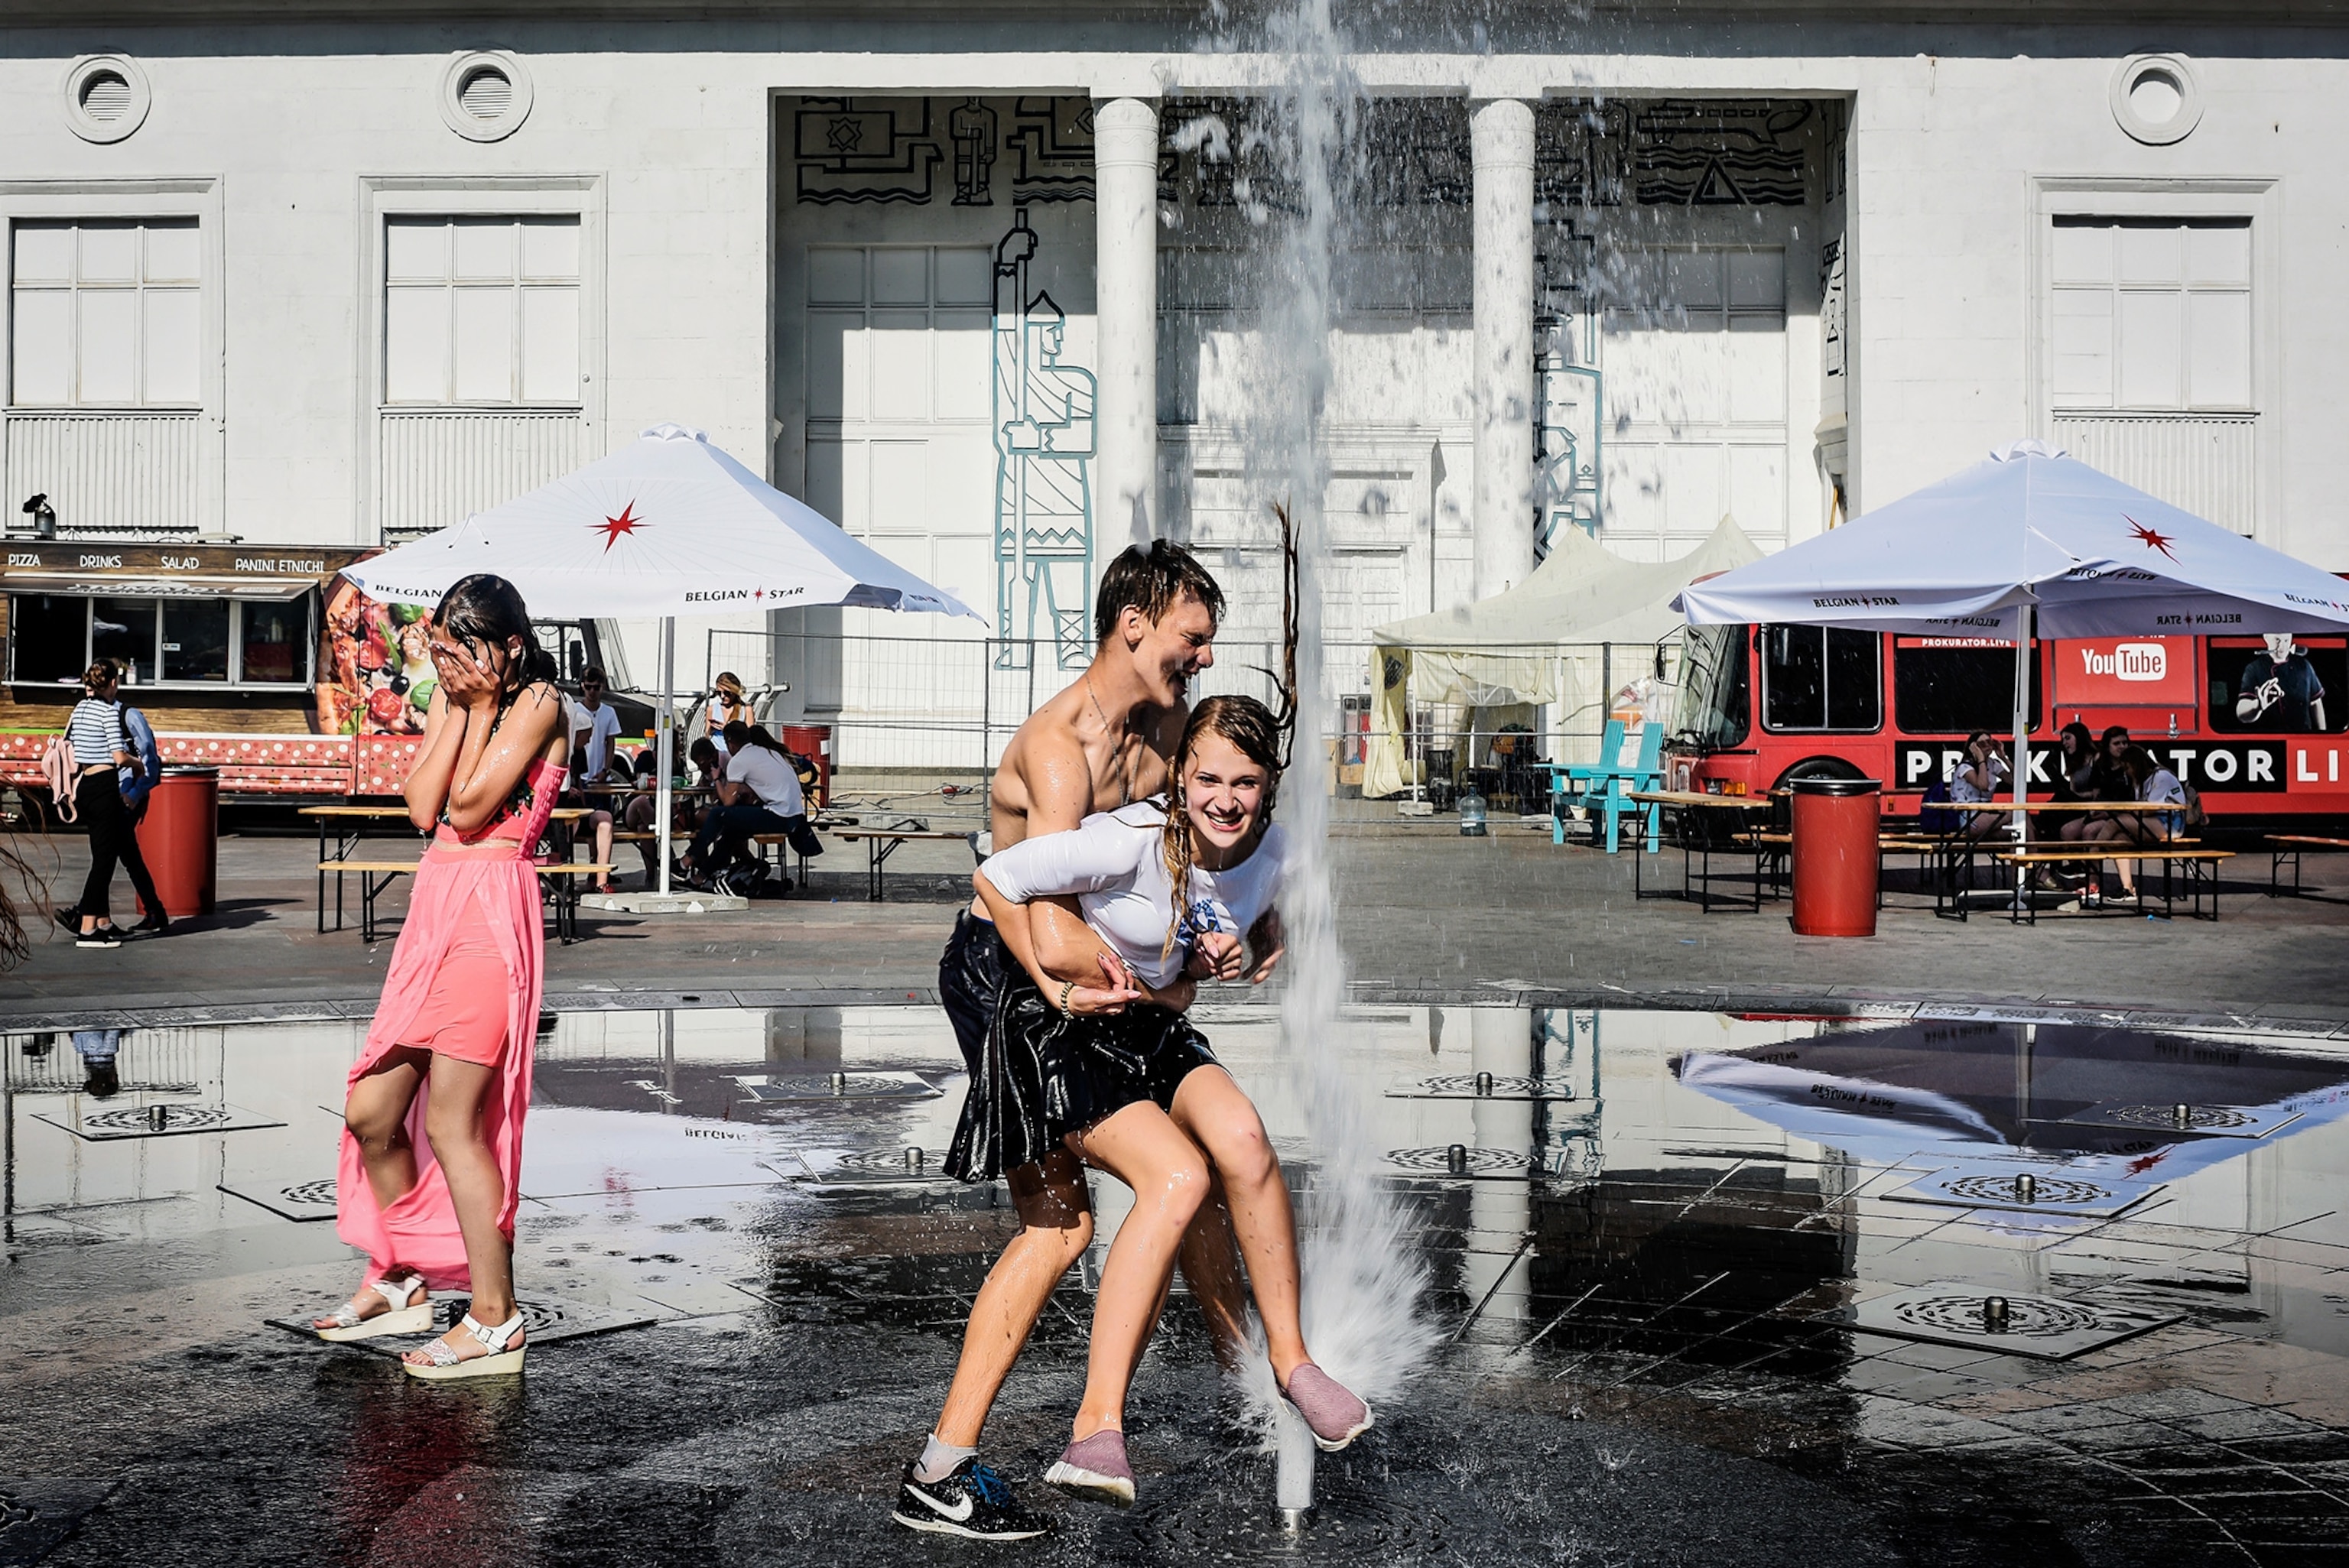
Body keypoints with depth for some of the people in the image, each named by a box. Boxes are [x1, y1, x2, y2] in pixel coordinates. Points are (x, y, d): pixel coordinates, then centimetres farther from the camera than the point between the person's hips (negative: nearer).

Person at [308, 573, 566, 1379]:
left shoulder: (538, 703, -7)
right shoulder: (454, 699, 15)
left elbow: (469, 808, -14)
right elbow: (423, 807, 2)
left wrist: (481, 706, -6)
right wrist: (458, 709, -1)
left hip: (491, 913, -8)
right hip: (434, 909, 8)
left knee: (454, 1124, -6)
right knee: (371, 1112, 10)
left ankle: (495, 1320, 4)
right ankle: (398, 1279, 28)